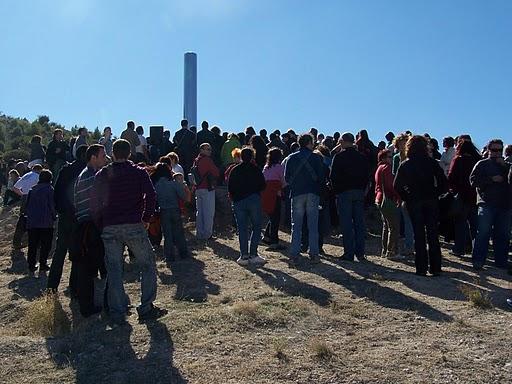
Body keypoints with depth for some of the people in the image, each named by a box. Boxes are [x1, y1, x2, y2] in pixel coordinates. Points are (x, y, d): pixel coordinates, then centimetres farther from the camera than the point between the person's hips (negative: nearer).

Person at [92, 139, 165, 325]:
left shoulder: (102, 175, 9)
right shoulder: (139, 172, 2)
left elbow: (94, 203, 7)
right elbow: (151, 196, -9)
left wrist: (100, 225, 14)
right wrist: (146, 218, 2)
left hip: (109, 228, 3)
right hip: (133, 226, -2)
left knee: (114, 270, 7)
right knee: (148, 265, 9)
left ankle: (117, 314, 8)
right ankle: (146, 308, 5)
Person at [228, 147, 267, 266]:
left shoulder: (234, 170, 6)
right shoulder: (255, 169, -1)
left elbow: (230, 189, 5)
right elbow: (262, 185, 1)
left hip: (238, 202, 3)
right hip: (254, 200, -2)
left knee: (242, 229, 6)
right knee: (256, 227, 6)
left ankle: (244, 255, 5)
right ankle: (253, 254, -2)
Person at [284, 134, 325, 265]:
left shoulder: (291, 158, 3)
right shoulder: (316, 157, -2)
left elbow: (287, 178, 3)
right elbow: (321, 177, -2)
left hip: (297, 194, 1)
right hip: (313, 194, -1)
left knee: (296, 226, 5)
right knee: (313, 225, 5)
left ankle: (294, 255, 1)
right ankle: (314, 254, 6)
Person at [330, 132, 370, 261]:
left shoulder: (339, 156, -7)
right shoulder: (363, 156, 8)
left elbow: (333, 176, -7)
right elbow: (367, 175, 10)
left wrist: (336, 191, 5)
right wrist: (362, 189, 15)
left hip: (344, 192, -4)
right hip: (359, 192, 5)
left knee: (346, 224, -1)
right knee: (359, 223, 8)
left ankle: (349, 253, -1)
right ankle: (360, 253, 10)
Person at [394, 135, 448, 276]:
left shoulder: (405, 165, 0)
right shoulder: (432, 162, 0)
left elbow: (397, 186, -4)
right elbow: (444, 182, -4)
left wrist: (406, 198, 5)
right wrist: (435, 194, 7)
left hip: (414, 202, 0)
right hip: (431, 202, 1)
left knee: (419, 235, 4)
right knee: (433, 235, 7)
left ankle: (421, 268, 2)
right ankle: (435, 268, 9)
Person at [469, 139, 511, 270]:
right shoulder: (482, 164, 8)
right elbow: (473, 180, -5)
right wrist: (492, 179, -11)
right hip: (486, 204, -4)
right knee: (483, 232, -8)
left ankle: (501, 261, 14)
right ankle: (478, 260, -5)